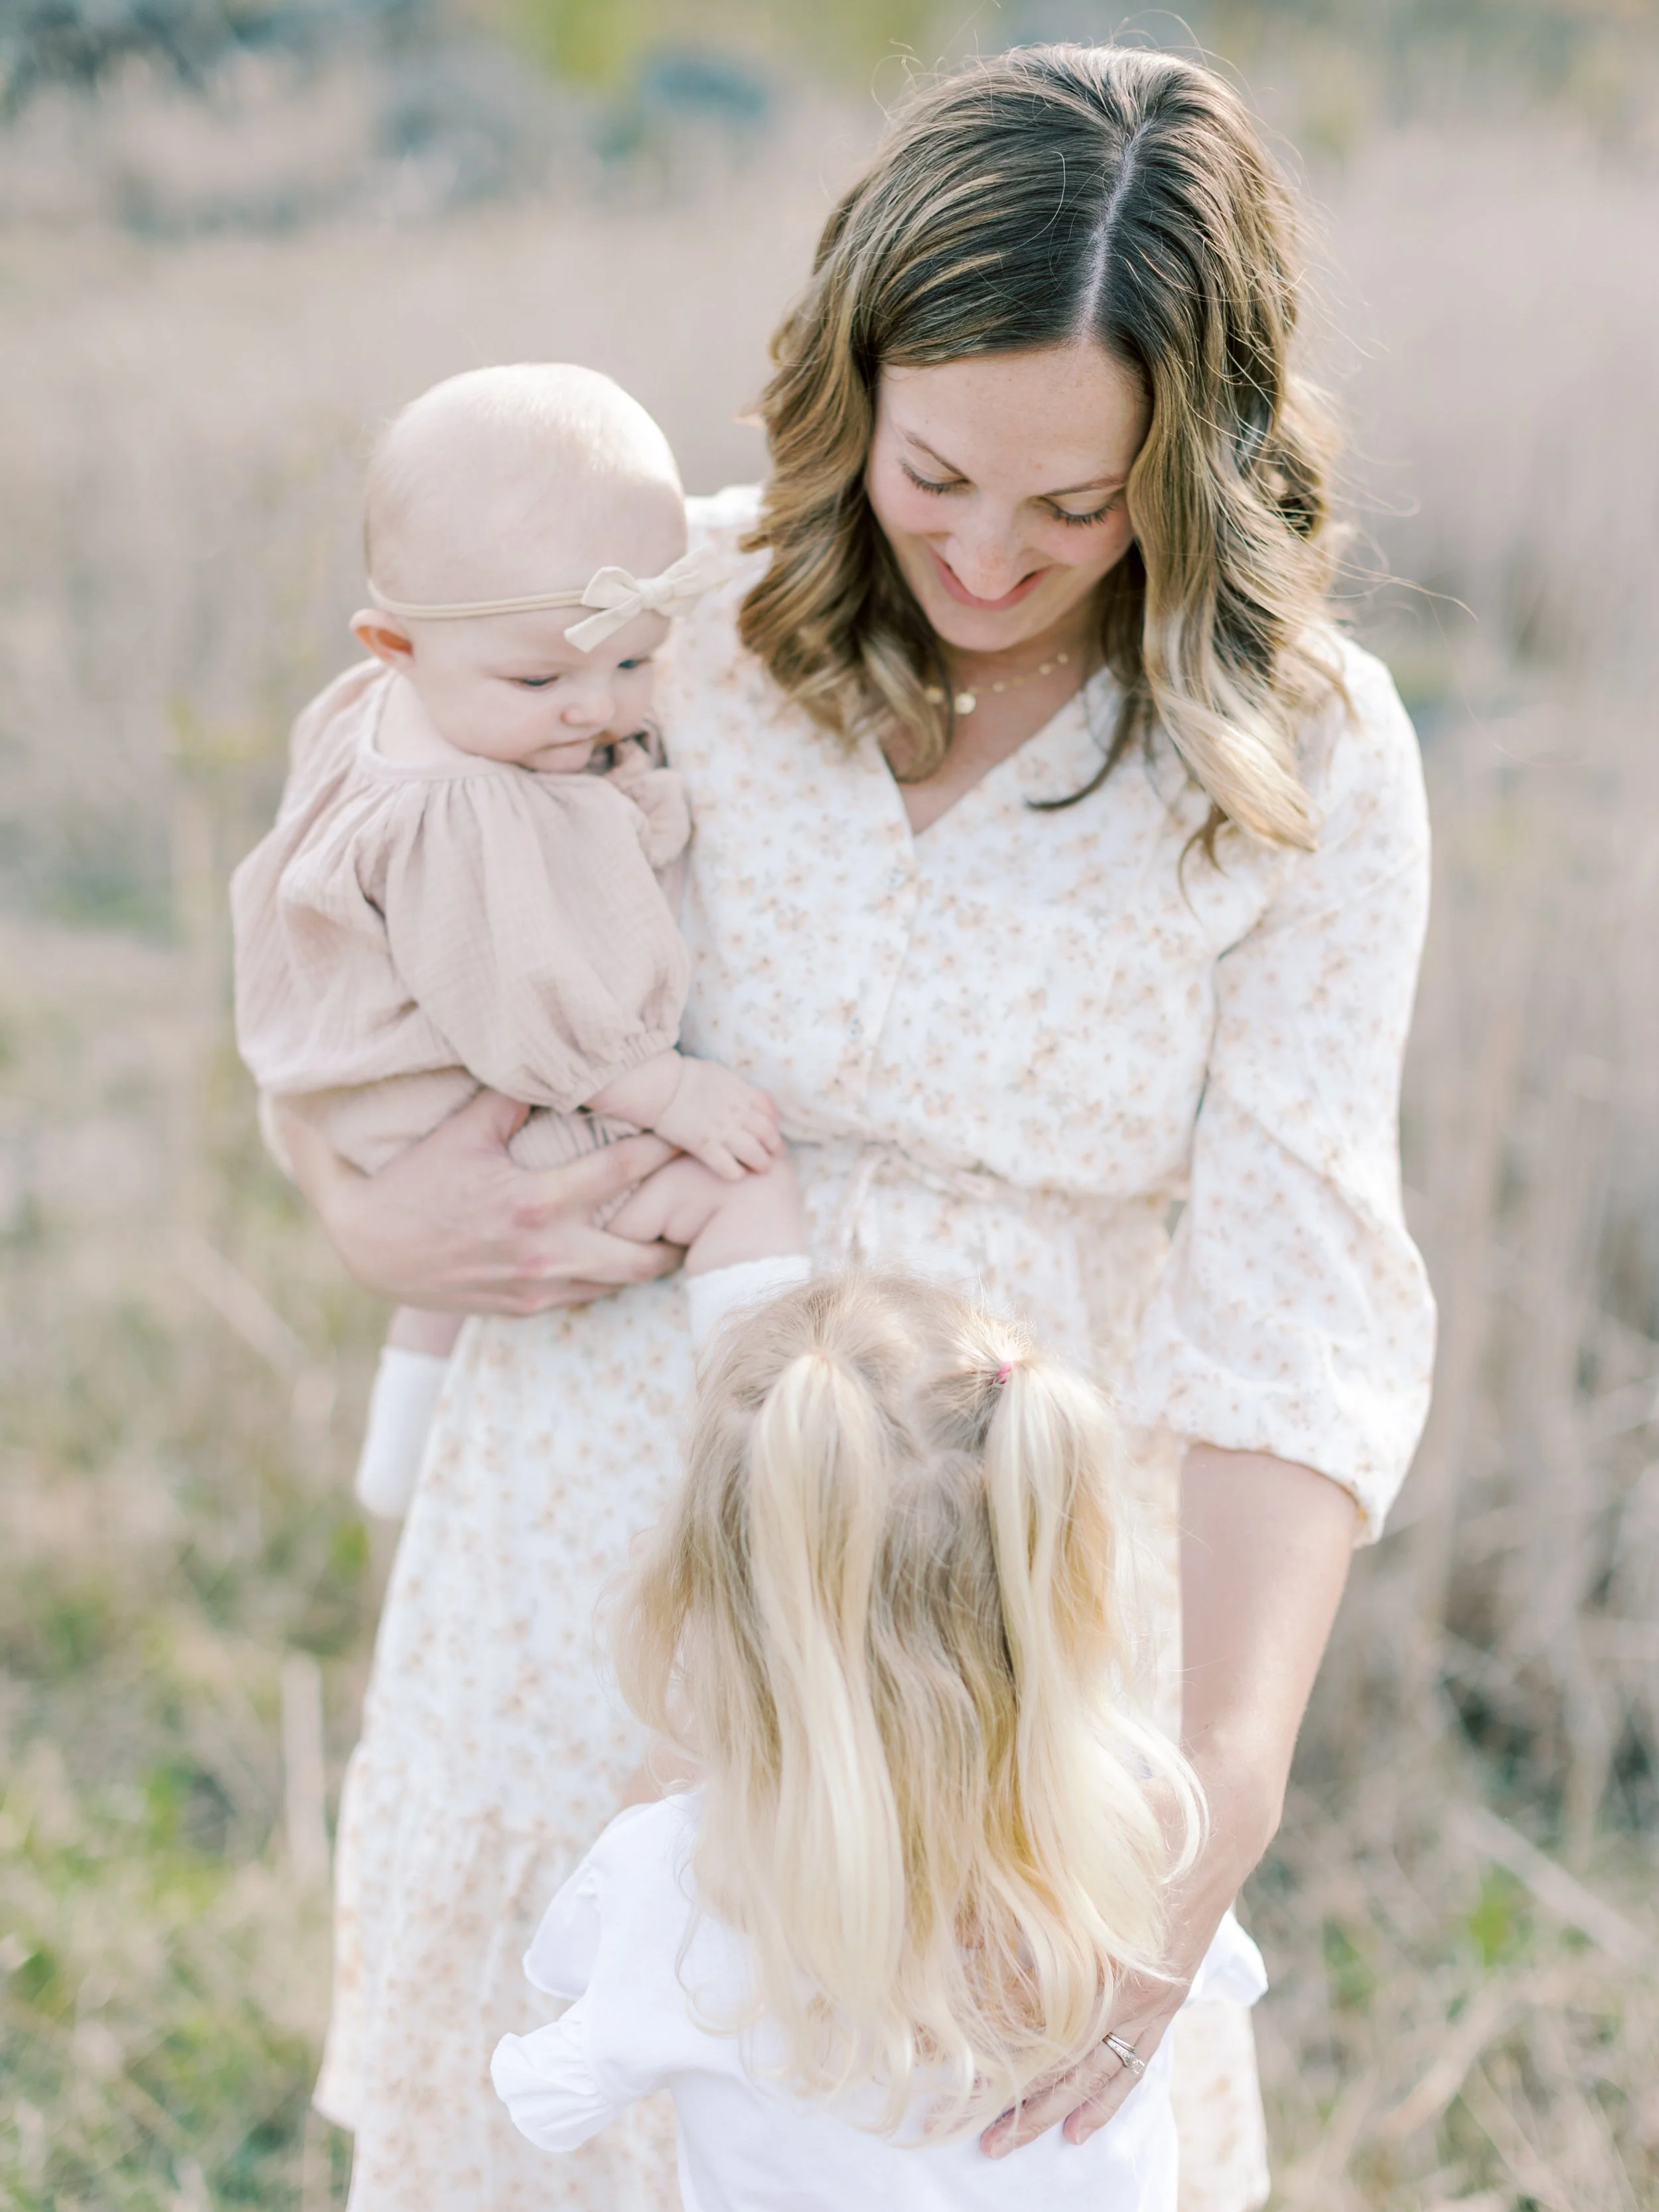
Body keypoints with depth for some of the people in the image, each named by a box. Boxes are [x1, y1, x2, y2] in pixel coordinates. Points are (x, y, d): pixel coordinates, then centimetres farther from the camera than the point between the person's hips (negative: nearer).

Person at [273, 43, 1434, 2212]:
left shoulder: (1307, 761, -11)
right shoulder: (665, 612, -8)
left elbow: (1294, 1301, -17)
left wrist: (1227, 1788, -29)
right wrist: (368, 1207, -18)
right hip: (601, 1584, 1)